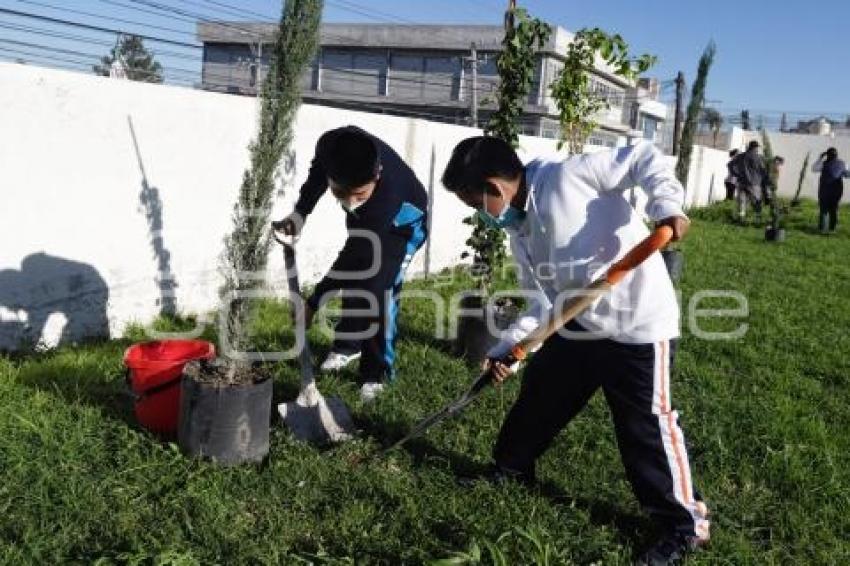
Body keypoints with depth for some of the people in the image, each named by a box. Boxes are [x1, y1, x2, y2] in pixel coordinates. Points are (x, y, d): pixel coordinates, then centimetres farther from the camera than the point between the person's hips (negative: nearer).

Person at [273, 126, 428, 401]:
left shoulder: (386, 196, -47)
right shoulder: (331, 146, -35)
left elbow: (352, 257, -35)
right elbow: (318, 170, -6)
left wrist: (313, 303, -28)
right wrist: (299, 213, -16)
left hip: (402, 222, -5)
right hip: (365, 218, 6)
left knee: (380, 291, -13)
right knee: (353, 281, 11)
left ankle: (378, 372, 2)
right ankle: (348, 345, 33)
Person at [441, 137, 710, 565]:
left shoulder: (569, 175, -16)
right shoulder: (519, 232, 8)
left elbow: (643, 157, -13)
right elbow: (543, 301, 12)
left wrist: (666, 205, -29)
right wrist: (507, 347, 4)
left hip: (638, 325, -8)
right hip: (577, 327, 9)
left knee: (648, 425, -1)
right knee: (537, 399, 18)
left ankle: (686, 523, 19)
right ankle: (511, 470, 44)